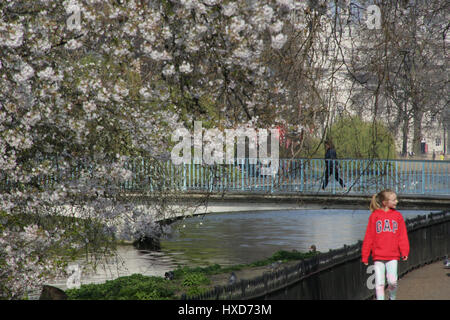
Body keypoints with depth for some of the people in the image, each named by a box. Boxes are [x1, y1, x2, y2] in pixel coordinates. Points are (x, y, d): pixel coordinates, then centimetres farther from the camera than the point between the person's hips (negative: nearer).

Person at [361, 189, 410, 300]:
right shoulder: (374, 216, 0)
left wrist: (404, 251, -8)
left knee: (393, 281, -8)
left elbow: (402, 236, 4)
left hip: (393, 256, 1)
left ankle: (392, 297, 19)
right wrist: (365, 256, 3)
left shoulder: (397, 215, 5)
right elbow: (369, 237, 3)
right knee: (379, 284, -1)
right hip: (378, 256, -1)